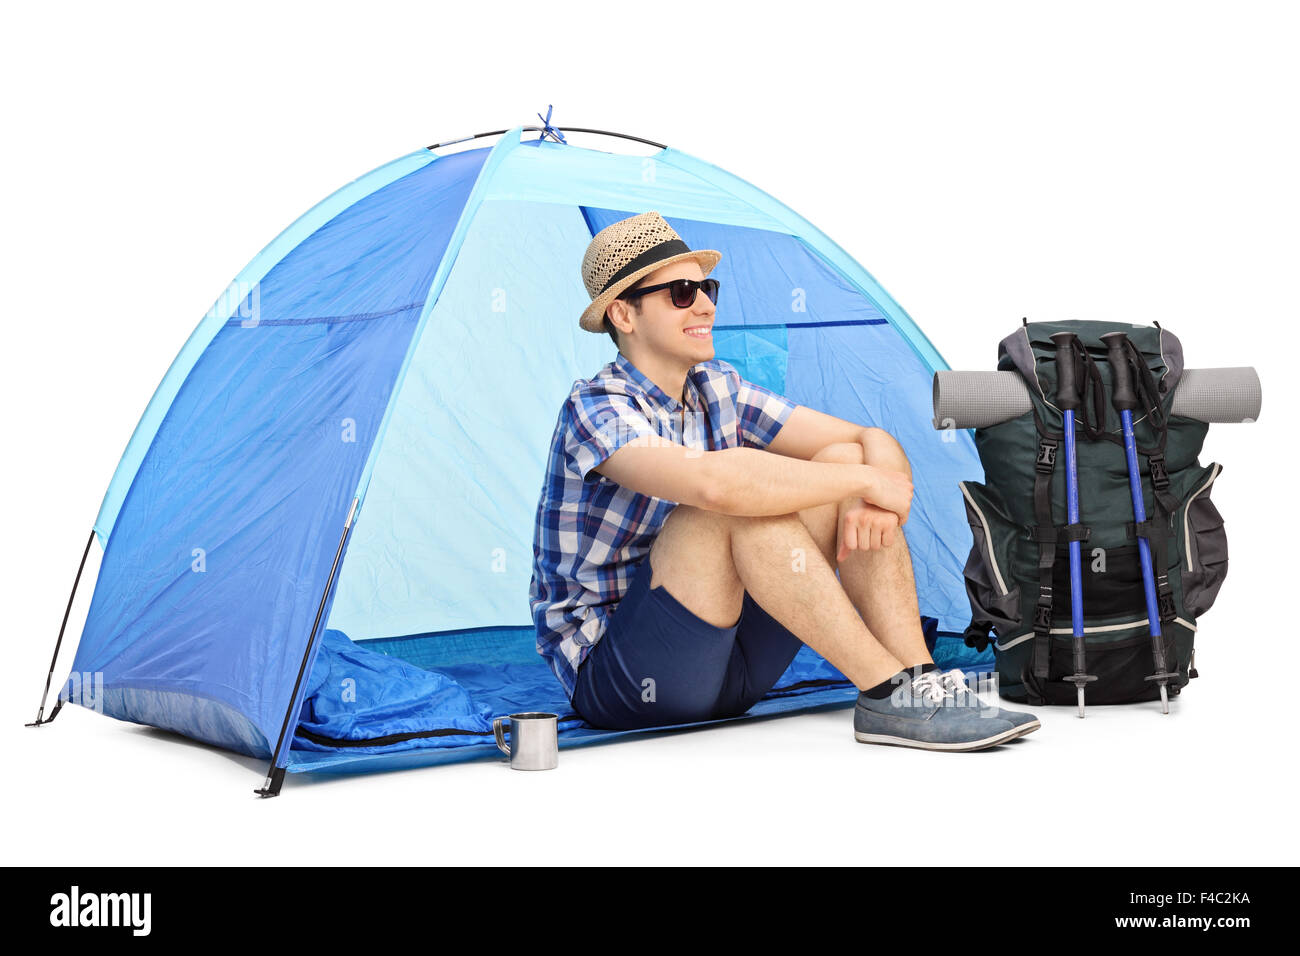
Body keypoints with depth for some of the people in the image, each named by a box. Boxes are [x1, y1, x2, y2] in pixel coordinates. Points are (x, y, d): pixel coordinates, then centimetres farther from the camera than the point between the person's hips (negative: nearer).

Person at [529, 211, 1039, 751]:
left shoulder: (718, 391, 5)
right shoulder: (597, 409, -18)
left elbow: (873, 442, 2)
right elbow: (711, 482, -39)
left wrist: (873, 498, -22)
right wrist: (865, 481, -28)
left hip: (725, 659, 7)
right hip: (609, 680, -7)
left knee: (845, 459, -7)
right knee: (737, 502, -32)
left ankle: (918, 676, -16)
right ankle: (888, 695, -27)